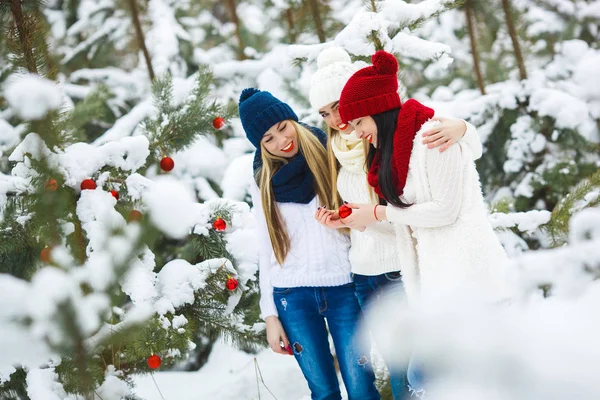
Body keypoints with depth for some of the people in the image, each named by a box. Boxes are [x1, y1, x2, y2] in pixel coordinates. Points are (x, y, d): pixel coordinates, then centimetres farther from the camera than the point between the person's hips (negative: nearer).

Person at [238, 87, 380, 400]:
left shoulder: (329, 154, 2)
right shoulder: (263, 182, 9)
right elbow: (266, 250, 11)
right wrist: (269, 315, 8)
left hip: (344, 287, -2)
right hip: (293, 297, 2)